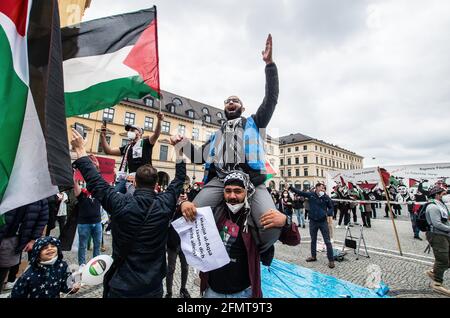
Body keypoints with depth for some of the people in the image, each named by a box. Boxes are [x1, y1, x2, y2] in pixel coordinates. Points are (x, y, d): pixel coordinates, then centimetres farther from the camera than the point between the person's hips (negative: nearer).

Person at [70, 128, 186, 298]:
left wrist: (80, 150, 6)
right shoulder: (165, 205, -15)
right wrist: (179, 152, 10)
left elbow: (95, 181, -6)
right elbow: (179, 180, 0)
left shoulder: (120, 204, -19)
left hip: (121, 286, -1)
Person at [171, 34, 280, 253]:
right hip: (218, 180, 3)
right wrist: (183, 143, 13)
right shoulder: (217, 134, 32)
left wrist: (269, 63, 6)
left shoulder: (254, 123, 25)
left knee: (272, 225, -24)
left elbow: (271, 98, 13)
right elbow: (200, 156, 29)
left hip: (251, 179, -2)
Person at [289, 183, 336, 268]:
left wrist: (328, 213, -14)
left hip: (323, 221, -1)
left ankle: (331, 260, 14)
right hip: (313, 221, 2)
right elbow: (299, 192, -5)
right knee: (313, 240, 17)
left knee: (327, 241, 1)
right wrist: (291, 187, -13)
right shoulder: (310, 195, -6)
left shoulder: (326, 197, -6)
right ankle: (313, 256, 34)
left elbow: (331, 207, 5)